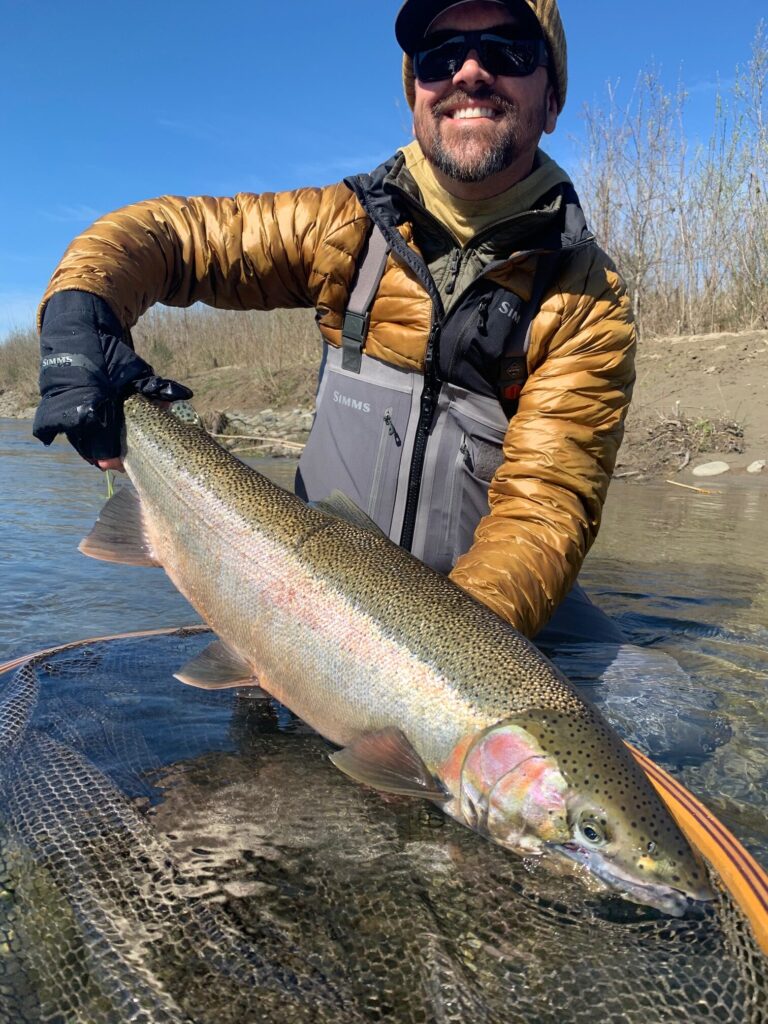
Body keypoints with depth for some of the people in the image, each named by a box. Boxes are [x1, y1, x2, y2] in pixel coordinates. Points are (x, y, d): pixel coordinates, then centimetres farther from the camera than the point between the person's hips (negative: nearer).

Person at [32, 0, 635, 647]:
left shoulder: (589, 303, -8)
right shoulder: (350, 226, -2)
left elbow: (547, 503, -18)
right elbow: (170, 231, 5)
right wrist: (78, 310, -17)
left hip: (505, 600, -1)